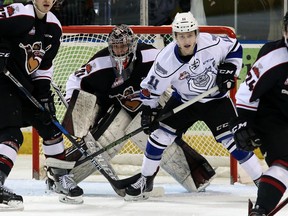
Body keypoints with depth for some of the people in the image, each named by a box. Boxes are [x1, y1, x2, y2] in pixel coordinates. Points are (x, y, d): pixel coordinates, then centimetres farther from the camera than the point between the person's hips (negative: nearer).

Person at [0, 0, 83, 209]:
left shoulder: (54, 27, 6)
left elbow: (45, 64, 13)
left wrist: (44, 92, 5)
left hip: (25, 84, 9)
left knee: (49, 127, 13)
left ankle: (61, 178, 27)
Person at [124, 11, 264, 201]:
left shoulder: (211, 43, -23)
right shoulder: (166, 60, -24)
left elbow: (235, 48, -3)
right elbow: (151, 87, -10)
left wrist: (228, 70, -13)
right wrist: (147, 111, -8)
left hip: (216, 100, -1)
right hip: (183, 101, 1)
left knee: (233, 140, -11)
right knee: (160, 135, -5)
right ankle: (145, 181, 16)